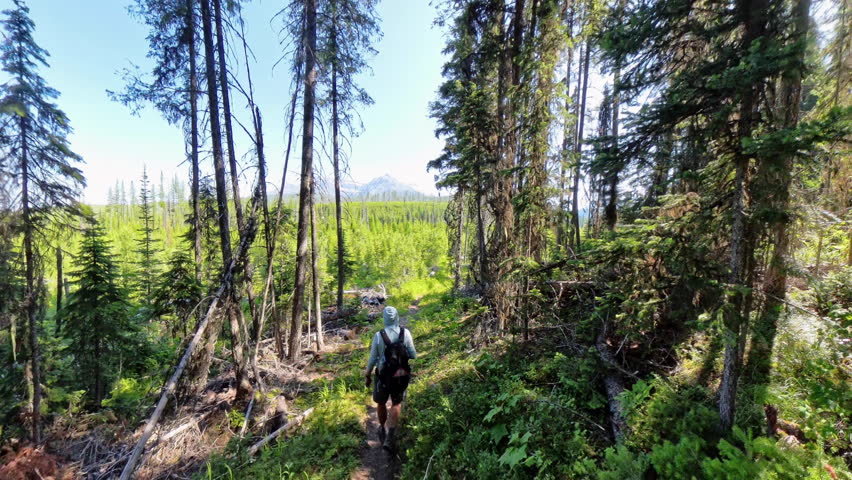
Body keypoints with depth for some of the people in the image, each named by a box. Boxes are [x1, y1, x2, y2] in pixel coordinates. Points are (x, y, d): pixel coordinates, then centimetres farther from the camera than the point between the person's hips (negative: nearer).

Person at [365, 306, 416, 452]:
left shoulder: (378, 335, -16)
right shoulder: (405, 333, -15)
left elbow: (372, 359, -8)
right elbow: (413, 355, -8)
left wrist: (368, 376, 6)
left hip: (383, 375, 0)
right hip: (401, 375, 0)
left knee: (381, 402, 24)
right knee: (396, 404, 17)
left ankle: (382, 429, 44)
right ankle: (389, 438, 6)